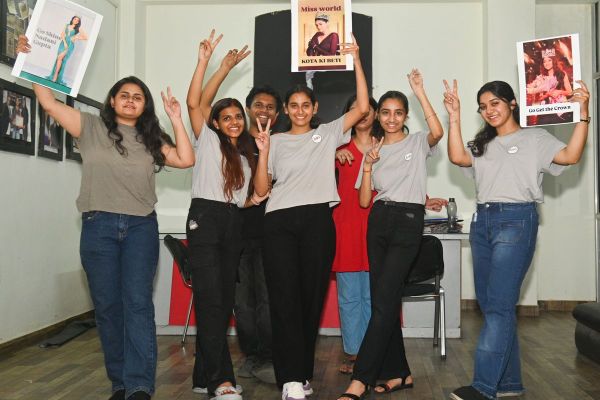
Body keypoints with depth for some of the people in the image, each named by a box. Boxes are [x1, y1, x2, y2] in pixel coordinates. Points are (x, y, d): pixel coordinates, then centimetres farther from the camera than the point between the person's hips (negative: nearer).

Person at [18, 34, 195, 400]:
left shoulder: (151, 139, 13)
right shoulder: (91, 127, 9)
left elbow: (186, 160, 3)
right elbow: (48, 101, 5)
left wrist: (176, 120, 0)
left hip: (141, 227, 0)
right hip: (98, 226, 0)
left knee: (138, 303, -10)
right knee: (107, 306, 3)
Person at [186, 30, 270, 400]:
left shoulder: (247, 153, 20)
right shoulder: (208, 140, 8)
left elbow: (260, 190, 6)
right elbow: (194, 103, -7)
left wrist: (263, 150, -1)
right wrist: (207, 62, -11)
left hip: (234, 224, 6)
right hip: (205, 219, -6)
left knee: (225, 300, 7)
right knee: (211, 299, -13)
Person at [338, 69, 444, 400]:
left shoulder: (417, 143, 6)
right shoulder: (373, 150, 16)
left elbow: (437, 131, -19)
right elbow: (363, 200, 11)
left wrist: (420, 92, -14)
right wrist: (367, 166, -2)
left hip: (408, 221, -5)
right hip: (378, 221, 5)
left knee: (383, 301, -12)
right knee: (384, 300, 5)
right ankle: (398, 373, 18)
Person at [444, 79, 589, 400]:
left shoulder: (535, 138, 7)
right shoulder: (482, 144, 20)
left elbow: (570, 155, -8)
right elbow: (458, 157, 0)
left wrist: (583, 113, -14)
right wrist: (454, 117, -4)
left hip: (516, 220, -6)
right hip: (482, 221, 6)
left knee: (498, 305, -14)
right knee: (488, 304, 6)